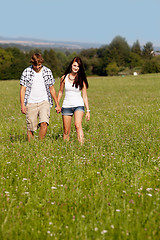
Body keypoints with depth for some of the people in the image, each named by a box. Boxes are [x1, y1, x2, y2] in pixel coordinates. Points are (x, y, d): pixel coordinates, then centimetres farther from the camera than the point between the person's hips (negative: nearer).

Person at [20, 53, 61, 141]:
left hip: (44, 102, 0)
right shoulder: (26, 72, 0)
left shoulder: (47, 72, 4)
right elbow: (23, 89, 1)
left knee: (44, 123, -21)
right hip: (31, 103, 0)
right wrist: (22, 105, -10)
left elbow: (52, 89, 12)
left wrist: (57, 104, 11)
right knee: (31, 128, 0)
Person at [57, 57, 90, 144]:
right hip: (66, 106, 2)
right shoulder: (64, 78, 3)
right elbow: (60, 92, 16)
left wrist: (88, 110, 2)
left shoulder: (81, 80, 1)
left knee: (78, 125, -26)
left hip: (78, 105, -2)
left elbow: (84, 96, 5)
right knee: (66, 132, 2)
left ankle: (81, 145, -34)